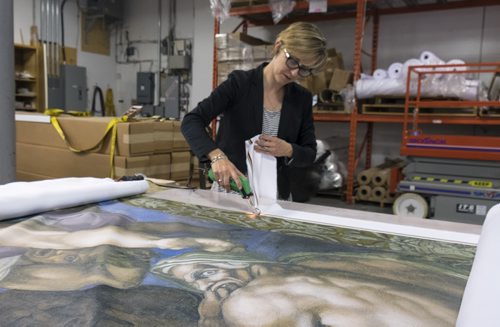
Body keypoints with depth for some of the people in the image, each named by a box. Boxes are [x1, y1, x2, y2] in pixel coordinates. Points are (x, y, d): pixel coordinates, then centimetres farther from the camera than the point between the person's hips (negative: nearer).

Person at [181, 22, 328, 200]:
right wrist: (216, 156, -34)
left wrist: (288, 150, -17)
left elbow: (309, 154, 4)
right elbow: (191, 122, -17)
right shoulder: (239, 82, -11)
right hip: (229, 192, -5)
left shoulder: (302, 99, 0)